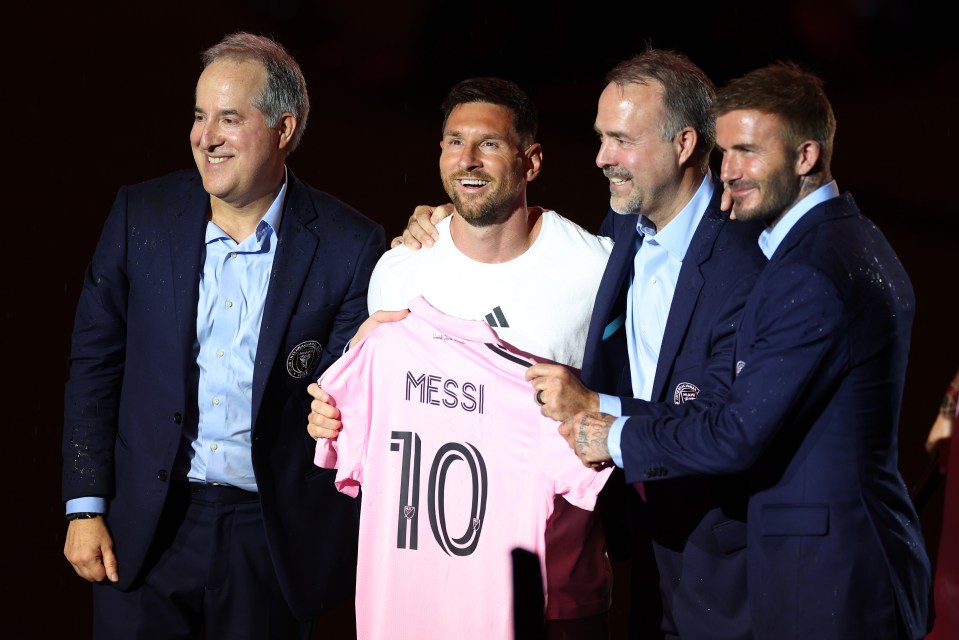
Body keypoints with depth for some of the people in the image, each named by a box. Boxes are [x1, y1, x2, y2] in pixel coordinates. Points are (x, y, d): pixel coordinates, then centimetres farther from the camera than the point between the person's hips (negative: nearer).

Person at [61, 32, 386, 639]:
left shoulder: (348, 246, -7)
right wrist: (85, 508, 1)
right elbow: (95, 363, 4)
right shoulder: (141, 214, 1)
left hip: (273, 536, -1)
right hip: (146, 527, 2)